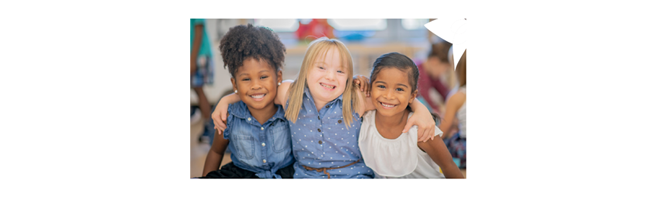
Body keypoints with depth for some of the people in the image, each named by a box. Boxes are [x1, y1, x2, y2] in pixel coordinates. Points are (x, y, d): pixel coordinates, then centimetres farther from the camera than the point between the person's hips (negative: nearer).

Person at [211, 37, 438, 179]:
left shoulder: (356, 98, -6)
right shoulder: (289, 93, 0)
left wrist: (421, 109, -12)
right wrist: (225, 100, 9)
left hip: (352, 175, -1)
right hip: (305, 175, 1)